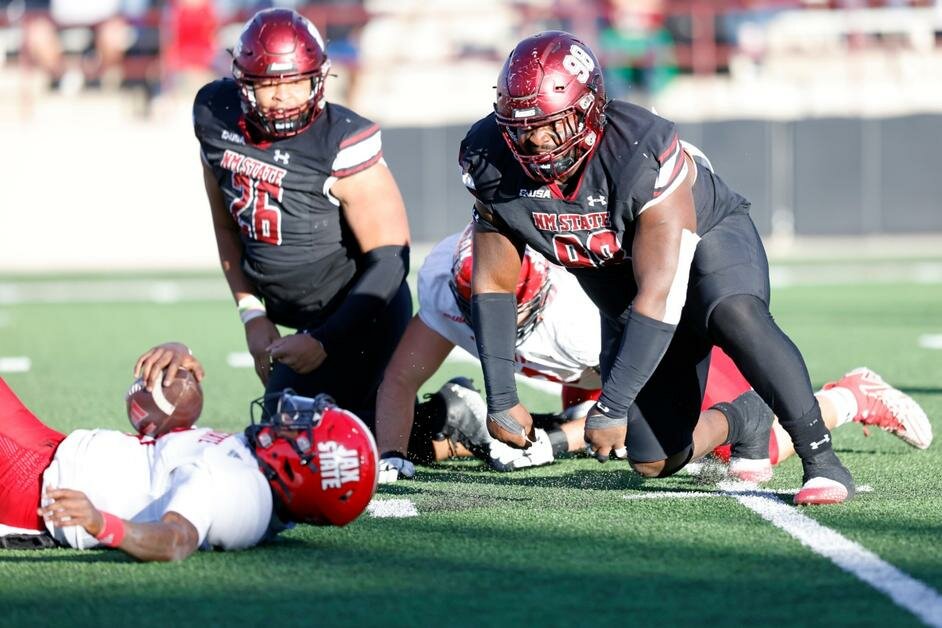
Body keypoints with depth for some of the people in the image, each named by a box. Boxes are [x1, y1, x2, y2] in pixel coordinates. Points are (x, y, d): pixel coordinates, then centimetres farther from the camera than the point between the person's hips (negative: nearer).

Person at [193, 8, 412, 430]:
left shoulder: (342, 146, -24)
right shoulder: (217, 118, -5)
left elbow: (390, 260, -21)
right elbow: (227, 227, 10)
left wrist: (323, 341, -21)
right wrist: (252, 314, 3)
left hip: (359, 316, -8)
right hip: (296, 317, 8)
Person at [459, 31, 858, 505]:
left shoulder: (643, 155, -36)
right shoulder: (491, 163, -22)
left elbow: (660, 294, -37)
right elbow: (493, 284, -10)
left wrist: (612, 407, -38)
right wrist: (500, 399, -14)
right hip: (625, 300, 5)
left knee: (735, 316, -40)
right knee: (655, 460, -3)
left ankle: (820, 457, -32)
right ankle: (739, 425, 29)